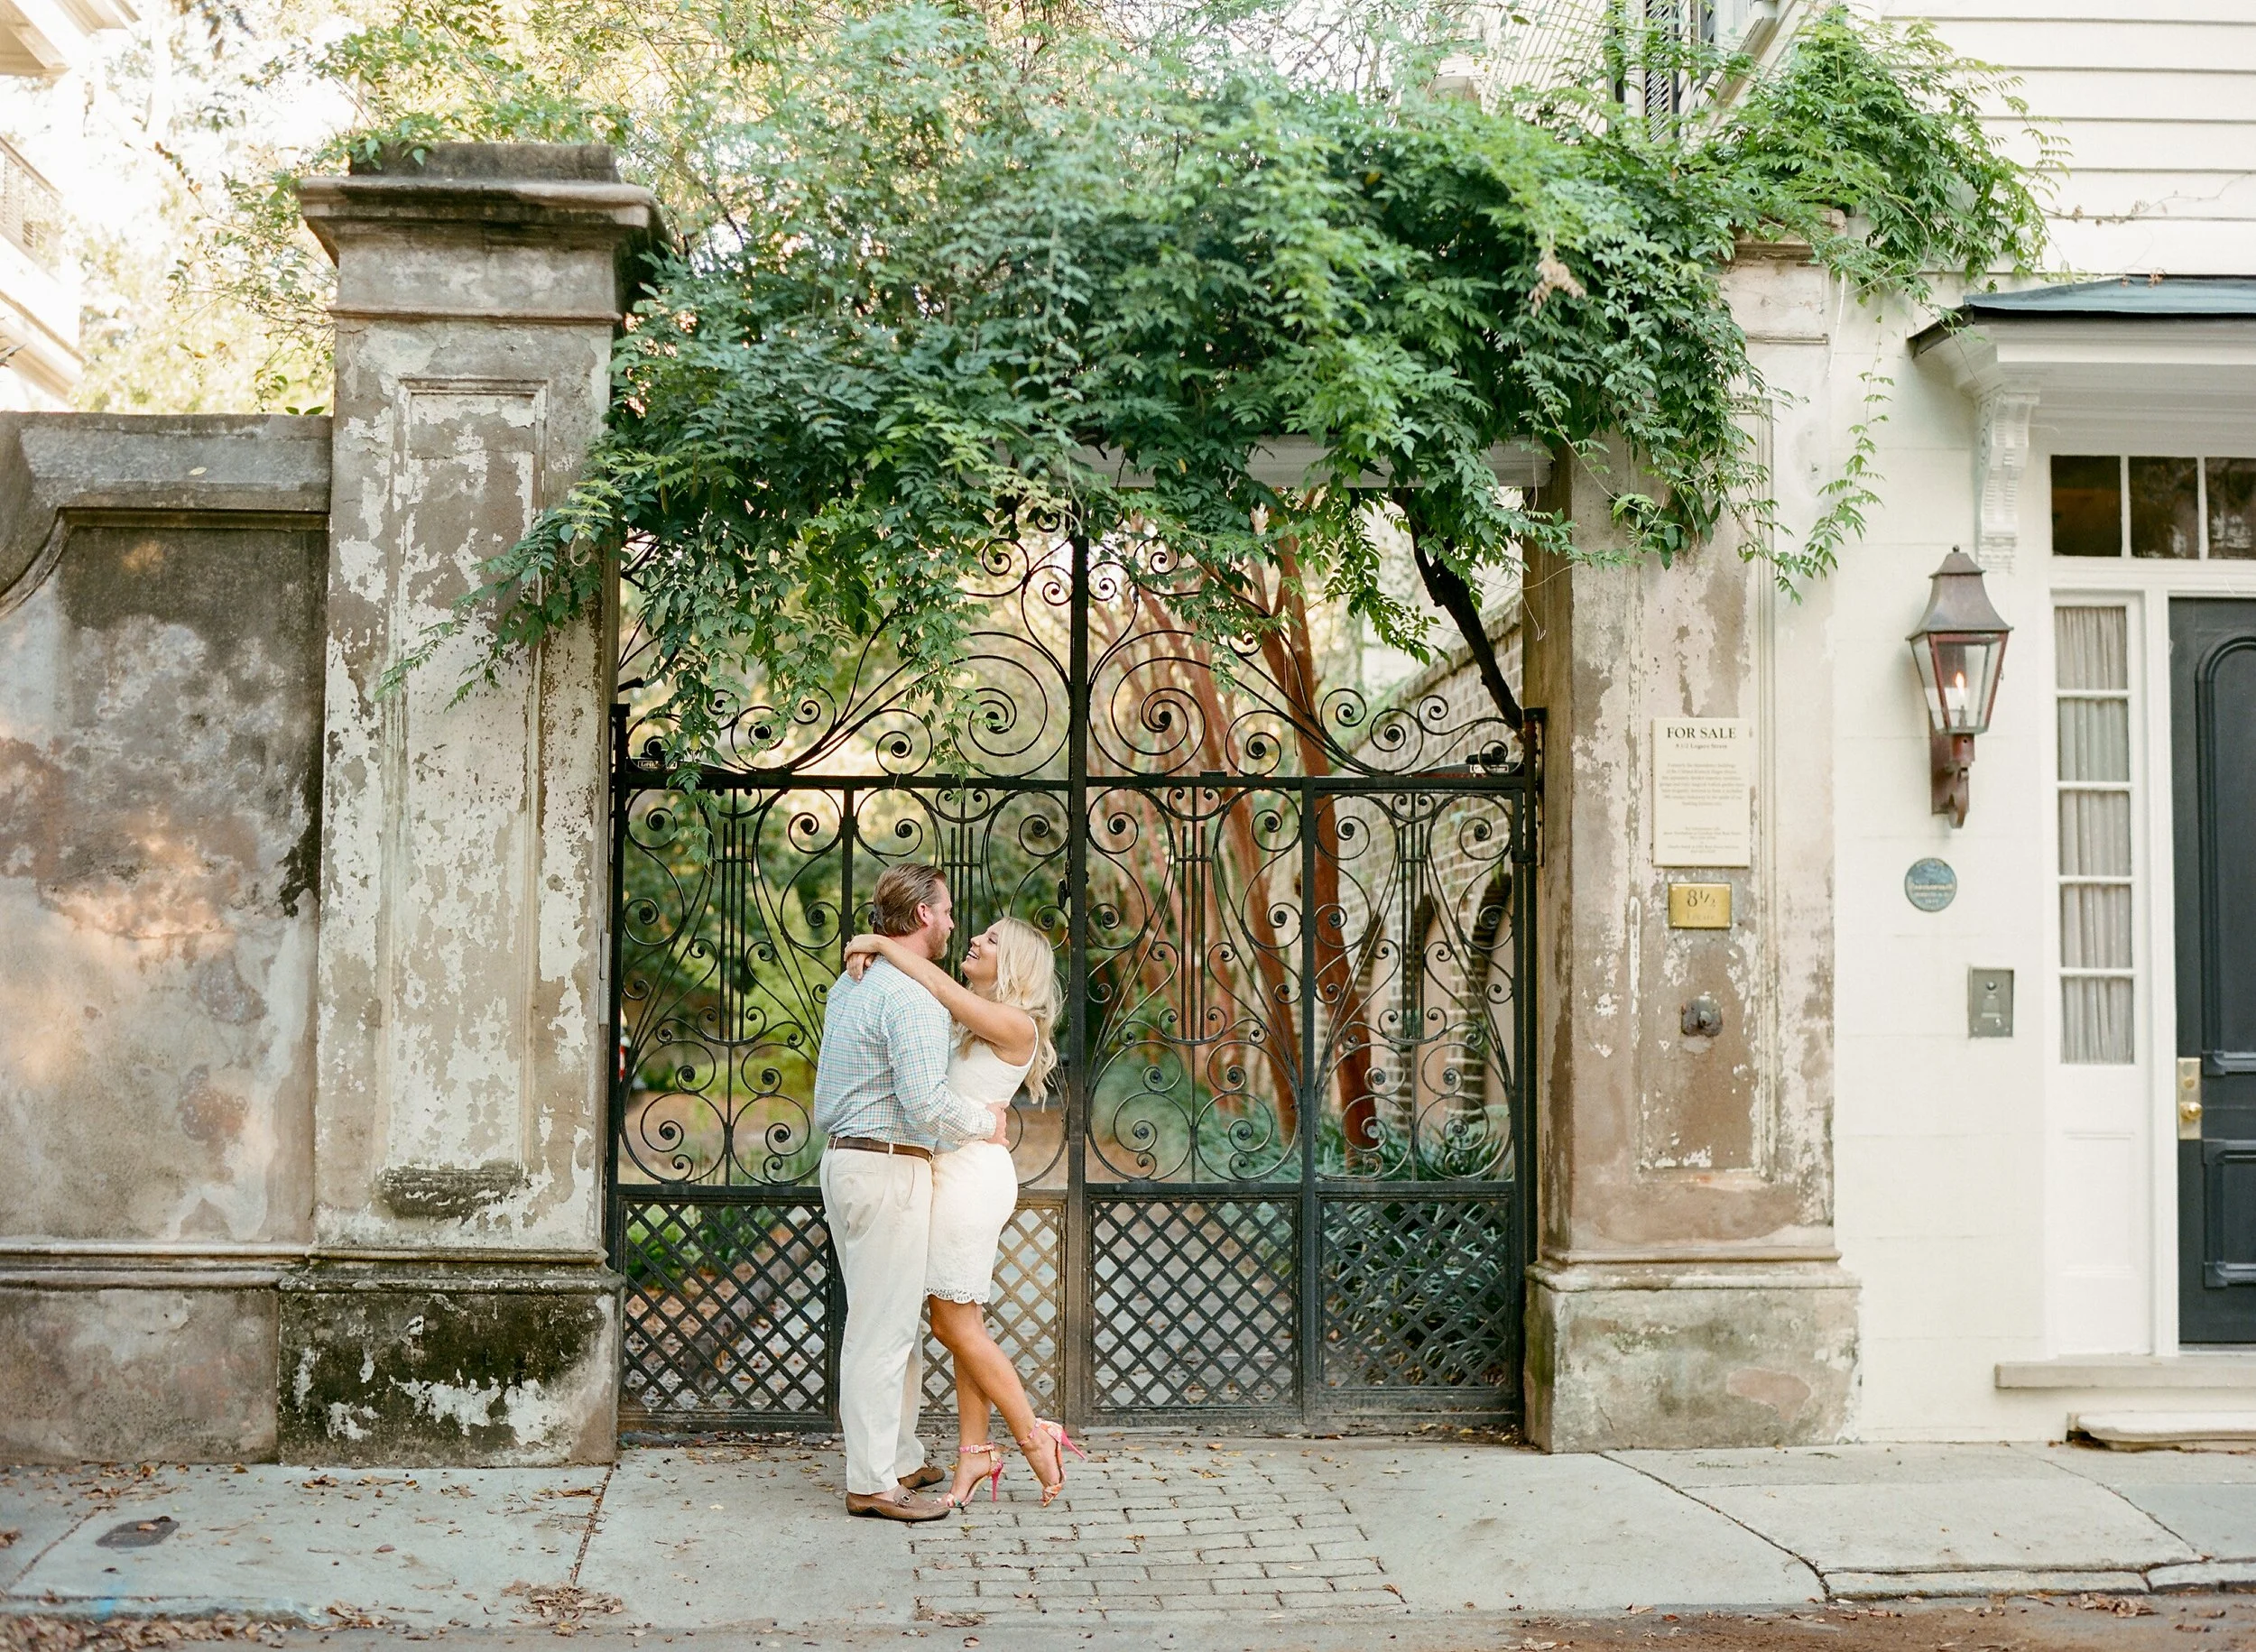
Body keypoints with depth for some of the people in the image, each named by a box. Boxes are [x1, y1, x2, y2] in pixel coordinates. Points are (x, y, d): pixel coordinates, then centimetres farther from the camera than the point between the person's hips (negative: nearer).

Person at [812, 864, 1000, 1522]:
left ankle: (899, 1460, 25)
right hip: (890, 1169, -10)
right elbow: (926, 1102, -23)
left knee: (896, 1324, 17)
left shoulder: (849, 984, 16)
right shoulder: (910, 994, -16)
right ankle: (873, 1483, 0)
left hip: (844, 1158, 10)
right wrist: (987, 1121, -7)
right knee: (883, 1330, -5)